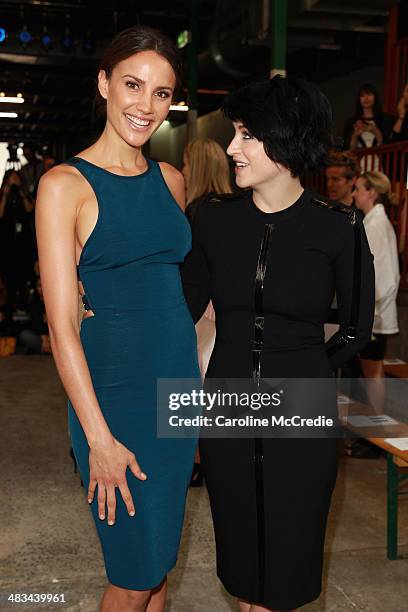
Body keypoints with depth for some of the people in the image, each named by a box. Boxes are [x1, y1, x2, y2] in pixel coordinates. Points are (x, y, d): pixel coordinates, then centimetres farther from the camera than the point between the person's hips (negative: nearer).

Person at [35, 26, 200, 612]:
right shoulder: (65, 184, -9)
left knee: (160, 560, 18)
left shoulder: (170, 179, 8)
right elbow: (61, 325, -13)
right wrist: (99, 438, -14)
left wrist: (200, 387, 7)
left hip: (178, 378, 6)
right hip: (112, 387, -5)